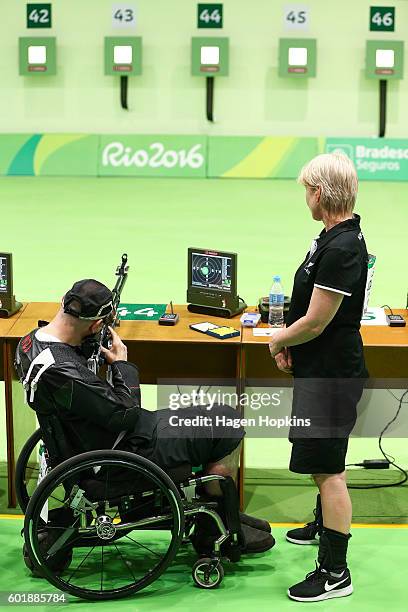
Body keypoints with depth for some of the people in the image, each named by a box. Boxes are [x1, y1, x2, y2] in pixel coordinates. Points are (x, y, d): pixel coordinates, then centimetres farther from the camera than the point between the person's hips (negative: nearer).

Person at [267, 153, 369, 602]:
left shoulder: (341, 249, -26)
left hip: (331, 374, -11)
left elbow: (315, 322, -23)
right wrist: (288, 340, 5)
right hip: (322, 368, 11)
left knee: (327, 469, -5)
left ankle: (335, 572, 2)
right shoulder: (336, 236, 7)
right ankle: (325, 525, 48)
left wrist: (277, 341, -6)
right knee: (324, 463, 27)